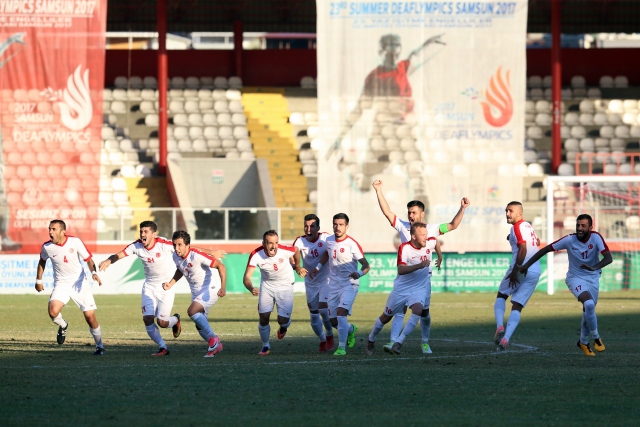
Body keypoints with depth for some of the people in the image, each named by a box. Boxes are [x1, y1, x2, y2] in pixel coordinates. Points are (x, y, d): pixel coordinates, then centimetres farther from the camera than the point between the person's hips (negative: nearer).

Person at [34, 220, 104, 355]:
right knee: (53, 311, -25)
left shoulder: (75, 242, -13)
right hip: (61, 285, 1)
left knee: (90, 317, -5)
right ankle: (62, 326, 11)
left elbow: (88, 259, -4)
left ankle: (99, 346, 16)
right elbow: (42, 261, 14)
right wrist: (38, 280, 19)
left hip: (79, 283, -1)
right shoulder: (47, 247, -8)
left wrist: (94, 273, -21)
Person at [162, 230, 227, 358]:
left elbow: (220, 266, -25)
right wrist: (170, 283, 2)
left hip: (210, 288, -8)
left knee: (192, 311, -27)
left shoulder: (197, 255, -27)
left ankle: (213, 339, -17)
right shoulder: (176, 256, -5)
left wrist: (223, 287, -34)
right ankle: (216, 345, 26)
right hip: (196, 292, 8)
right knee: (200, 326, 7)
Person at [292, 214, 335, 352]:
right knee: (314, 315, 8)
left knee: (323, 310, -18)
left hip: (326, 280, -2)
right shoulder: (300, 241, -11)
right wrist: (298, 268, -43)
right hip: (310, 283, 3)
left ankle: (329, 335, 7)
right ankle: (322, 340, 29)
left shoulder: (326, 238, -13)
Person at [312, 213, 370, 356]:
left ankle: (341, 348, -16)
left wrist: (359, 273, -35)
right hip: (333, 285, 6)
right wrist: (318, 267, 14)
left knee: (341, 312, -24)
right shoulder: (329, 241, 4)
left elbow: (366, 265, -14)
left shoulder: (352, 244, -14)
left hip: (349, 285, -6)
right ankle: (351, 329, 40)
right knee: (333, 321, 7)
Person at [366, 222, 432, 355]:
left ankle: (398, 342, -25)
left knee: (418, 310, -29)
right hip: (401, 289, -2)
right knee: (386, 317, 13)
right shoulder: (404, 248, -22)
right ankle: (371, 340, 40)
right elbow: (401, 270, -35)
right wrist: (419, 266, -45)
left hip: (419, 288, 2)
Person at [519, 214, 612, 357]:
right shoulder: (570, 240, -19)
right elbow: (545, 249, -11)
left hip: (593, 279, 3)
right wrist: (527, 265, -11)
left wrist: (595, 267, -47)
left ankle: (583, 342, 38)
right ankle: (596, 338, -8)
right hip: (576, 278, -3)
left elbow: (608, 258, -27)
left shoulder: (596, 238, -18)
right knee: (589, 304, -27)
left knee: (588, 312, 13)